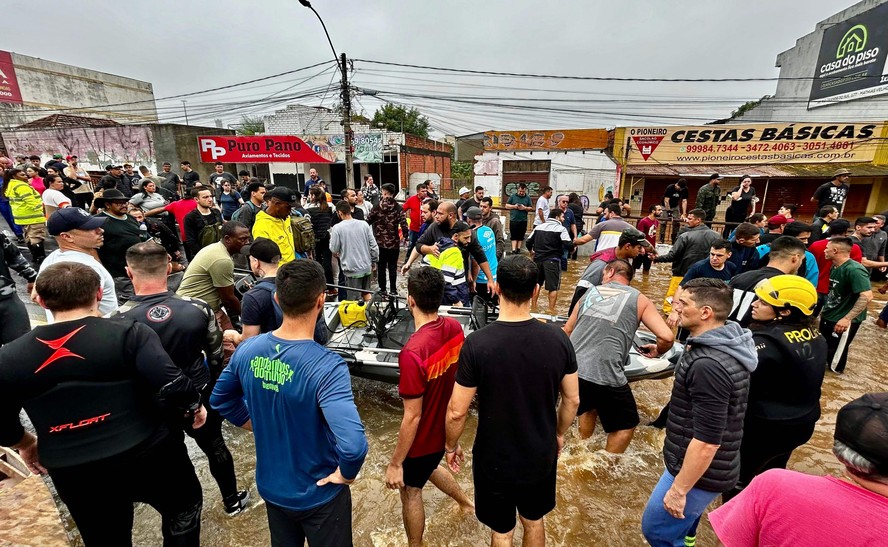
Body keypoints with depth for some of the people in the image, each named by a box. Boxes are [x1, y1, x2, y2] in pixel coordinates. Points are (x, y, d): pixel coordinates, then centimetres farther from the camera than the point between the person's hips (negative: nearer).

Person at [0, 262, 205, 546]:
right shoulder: (129, 334, -17)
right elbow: (172, 385, -25)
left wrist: (25, 443, 28)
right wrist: (194, 408, -6)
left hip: (73, 473, 4)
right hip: (147, 455, -4)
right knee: (183, 508, 25)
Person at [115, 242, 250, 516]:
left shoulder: (120, 320, -22)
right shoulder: (198, 308, -18)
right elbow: (216, 355, -7)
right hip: (199, 397, 1)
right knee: (215, 447, 23)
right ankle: (232, 500, 43)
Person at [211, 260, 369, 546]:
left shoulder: (248, 349, -15)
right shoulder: (327, 367, -34)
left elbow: (220, 399, 4)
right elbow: (353, 445, -41)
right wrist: (345, 474, -21)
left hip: (270, 486, 5)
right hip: (318, 494, -5)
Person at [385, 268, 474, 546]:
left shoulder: (413, 352, -36)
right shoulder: (455, 328, -14)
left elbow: (412, 417, -28)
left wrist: (395, 463, -13)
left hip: (423, 434, -7)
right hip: (446, 425, 7)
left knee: (410, 490, 21)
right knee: (429, 467, 35)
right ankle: (466, 502, 57)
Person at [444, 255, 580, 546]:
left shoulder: (477, 343, -27)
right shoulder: (558, 338, -17)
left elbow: (456, 412, -19)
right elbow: (572, 400, -4)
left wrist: (451, 446, 1)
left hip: (495, 461, -3)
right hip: (542, 456, 3)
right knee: (534, 521, 30)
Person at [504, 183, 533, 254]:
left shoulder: (527, 197, 6)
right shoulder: (513, 196, 3)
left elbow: (531, 208, 6)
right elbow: (507, 206, 4)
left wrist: (525, 208, -13)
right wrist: (514, 206, -12)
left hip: (523, 220, 1)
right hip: (513, 219, -1)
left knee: (521, 236, 7)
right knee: (514, 236, -2)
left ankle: (518, 249, 17)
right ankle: (513, 250, -4)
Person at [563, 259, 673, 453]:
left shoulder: (590, 292, 16)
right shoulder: (639, 300, 8)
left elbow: (567, 331, 23)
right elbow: (667, 337, -3)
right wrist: (657, 351, 20)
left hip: (572, 368, 5)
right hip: (605, 375, -4)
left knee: (588, 407, 33)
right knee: (626, 424, 21)